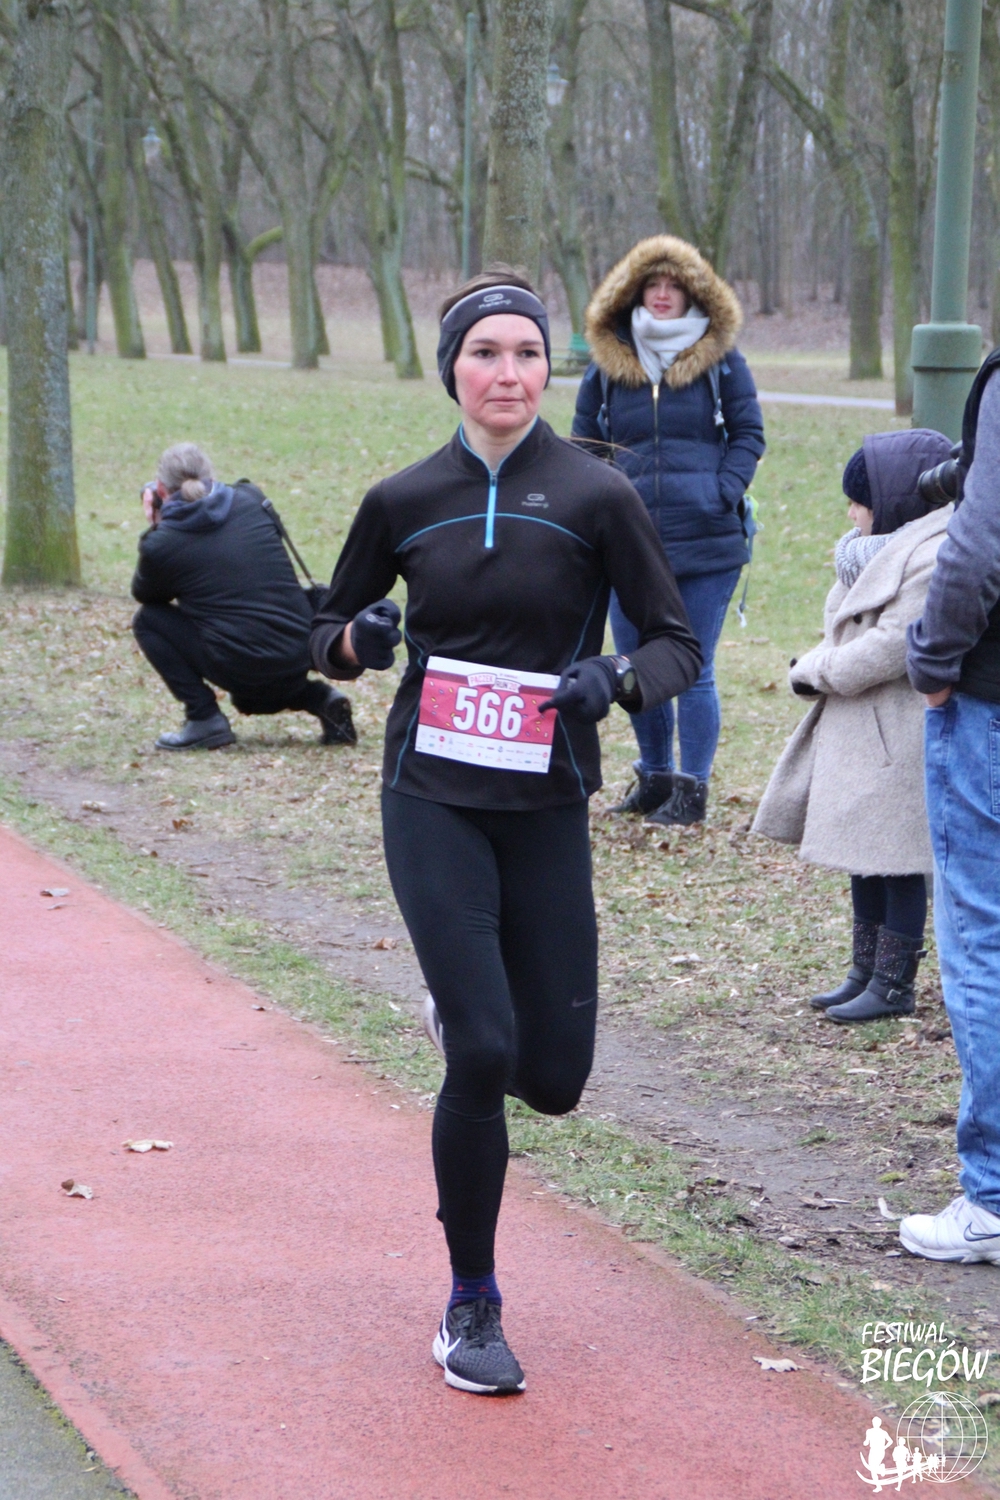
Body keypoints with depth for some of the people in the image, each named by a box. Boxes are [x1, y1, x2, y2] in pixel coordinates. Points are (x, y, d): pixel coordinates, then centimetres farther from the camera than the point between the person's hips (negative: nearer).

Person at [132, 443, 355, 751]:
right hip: (301, 657, 6)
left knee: (148, 621, 13)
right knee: (252, 694, 40)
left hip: (242, 665, -6)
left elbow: (143, 594, 15)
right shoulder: (250, 500, 5)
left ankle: (204, 719, 4)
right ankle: (319, 699, 11)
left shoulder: (162, 544, -6)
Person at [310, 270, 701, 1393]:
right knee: (482, 1057, -12)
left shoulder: (595, 496, -3)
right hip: (432, 800, 0)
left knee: (553, 1079, 1)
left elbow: (676, 644, 0)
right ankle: (471, 1309, 5)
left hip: (546, 805, 1)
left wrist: (616, 679, -21)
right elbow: (326, 635, 14)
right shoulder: (404, 501, 3)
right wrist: (360, 638, -9)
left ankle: (464, 1004, 38)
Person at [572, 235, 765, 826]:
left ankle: (693, 788, 9)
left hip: (707, 541, -3)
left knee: (693, 671, -1)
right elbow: (584, 445, 13)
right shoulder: (609, 361, 7)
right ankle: (655, 777, 29)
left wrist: (721, 494, -10)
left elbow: (749, 435, 4)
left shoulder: (720, 357, 1)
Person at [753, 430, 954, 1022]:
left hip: (899, 733, -10)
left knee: (896, 857, -2)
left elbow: (895, 645, -21)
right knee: (866, 855, 15)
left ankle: (894, 985, 7)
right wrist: (818, 669, -5)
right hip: (858, 727, 10)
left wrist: (817, 672, -11)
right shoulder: (889, 545, 14)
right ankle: (866, 973, 25)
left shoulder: (934, 555, -17)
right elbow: (851, 627, 15)